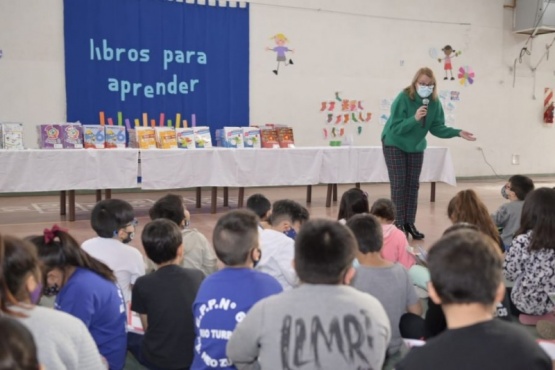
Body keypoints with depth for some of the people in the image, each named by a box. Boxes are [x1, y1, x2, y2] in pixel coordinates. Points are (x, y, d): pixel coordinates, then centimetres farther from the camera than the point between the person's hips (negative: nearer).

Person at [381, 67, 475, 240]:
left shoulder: (434, 102, -11)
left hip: (416, 146, 5)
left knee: (413, 184, 5)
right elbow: (396, 127, -29)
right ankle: (399, 225, -4)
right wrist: (415, 118, -43)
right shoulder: (403, 98, -26)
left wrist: (458, 133, -21)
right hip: (394, 144, -5)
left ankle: (409, 223, 12)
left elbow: (437, 127, -9)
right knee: (399, 184, -8)